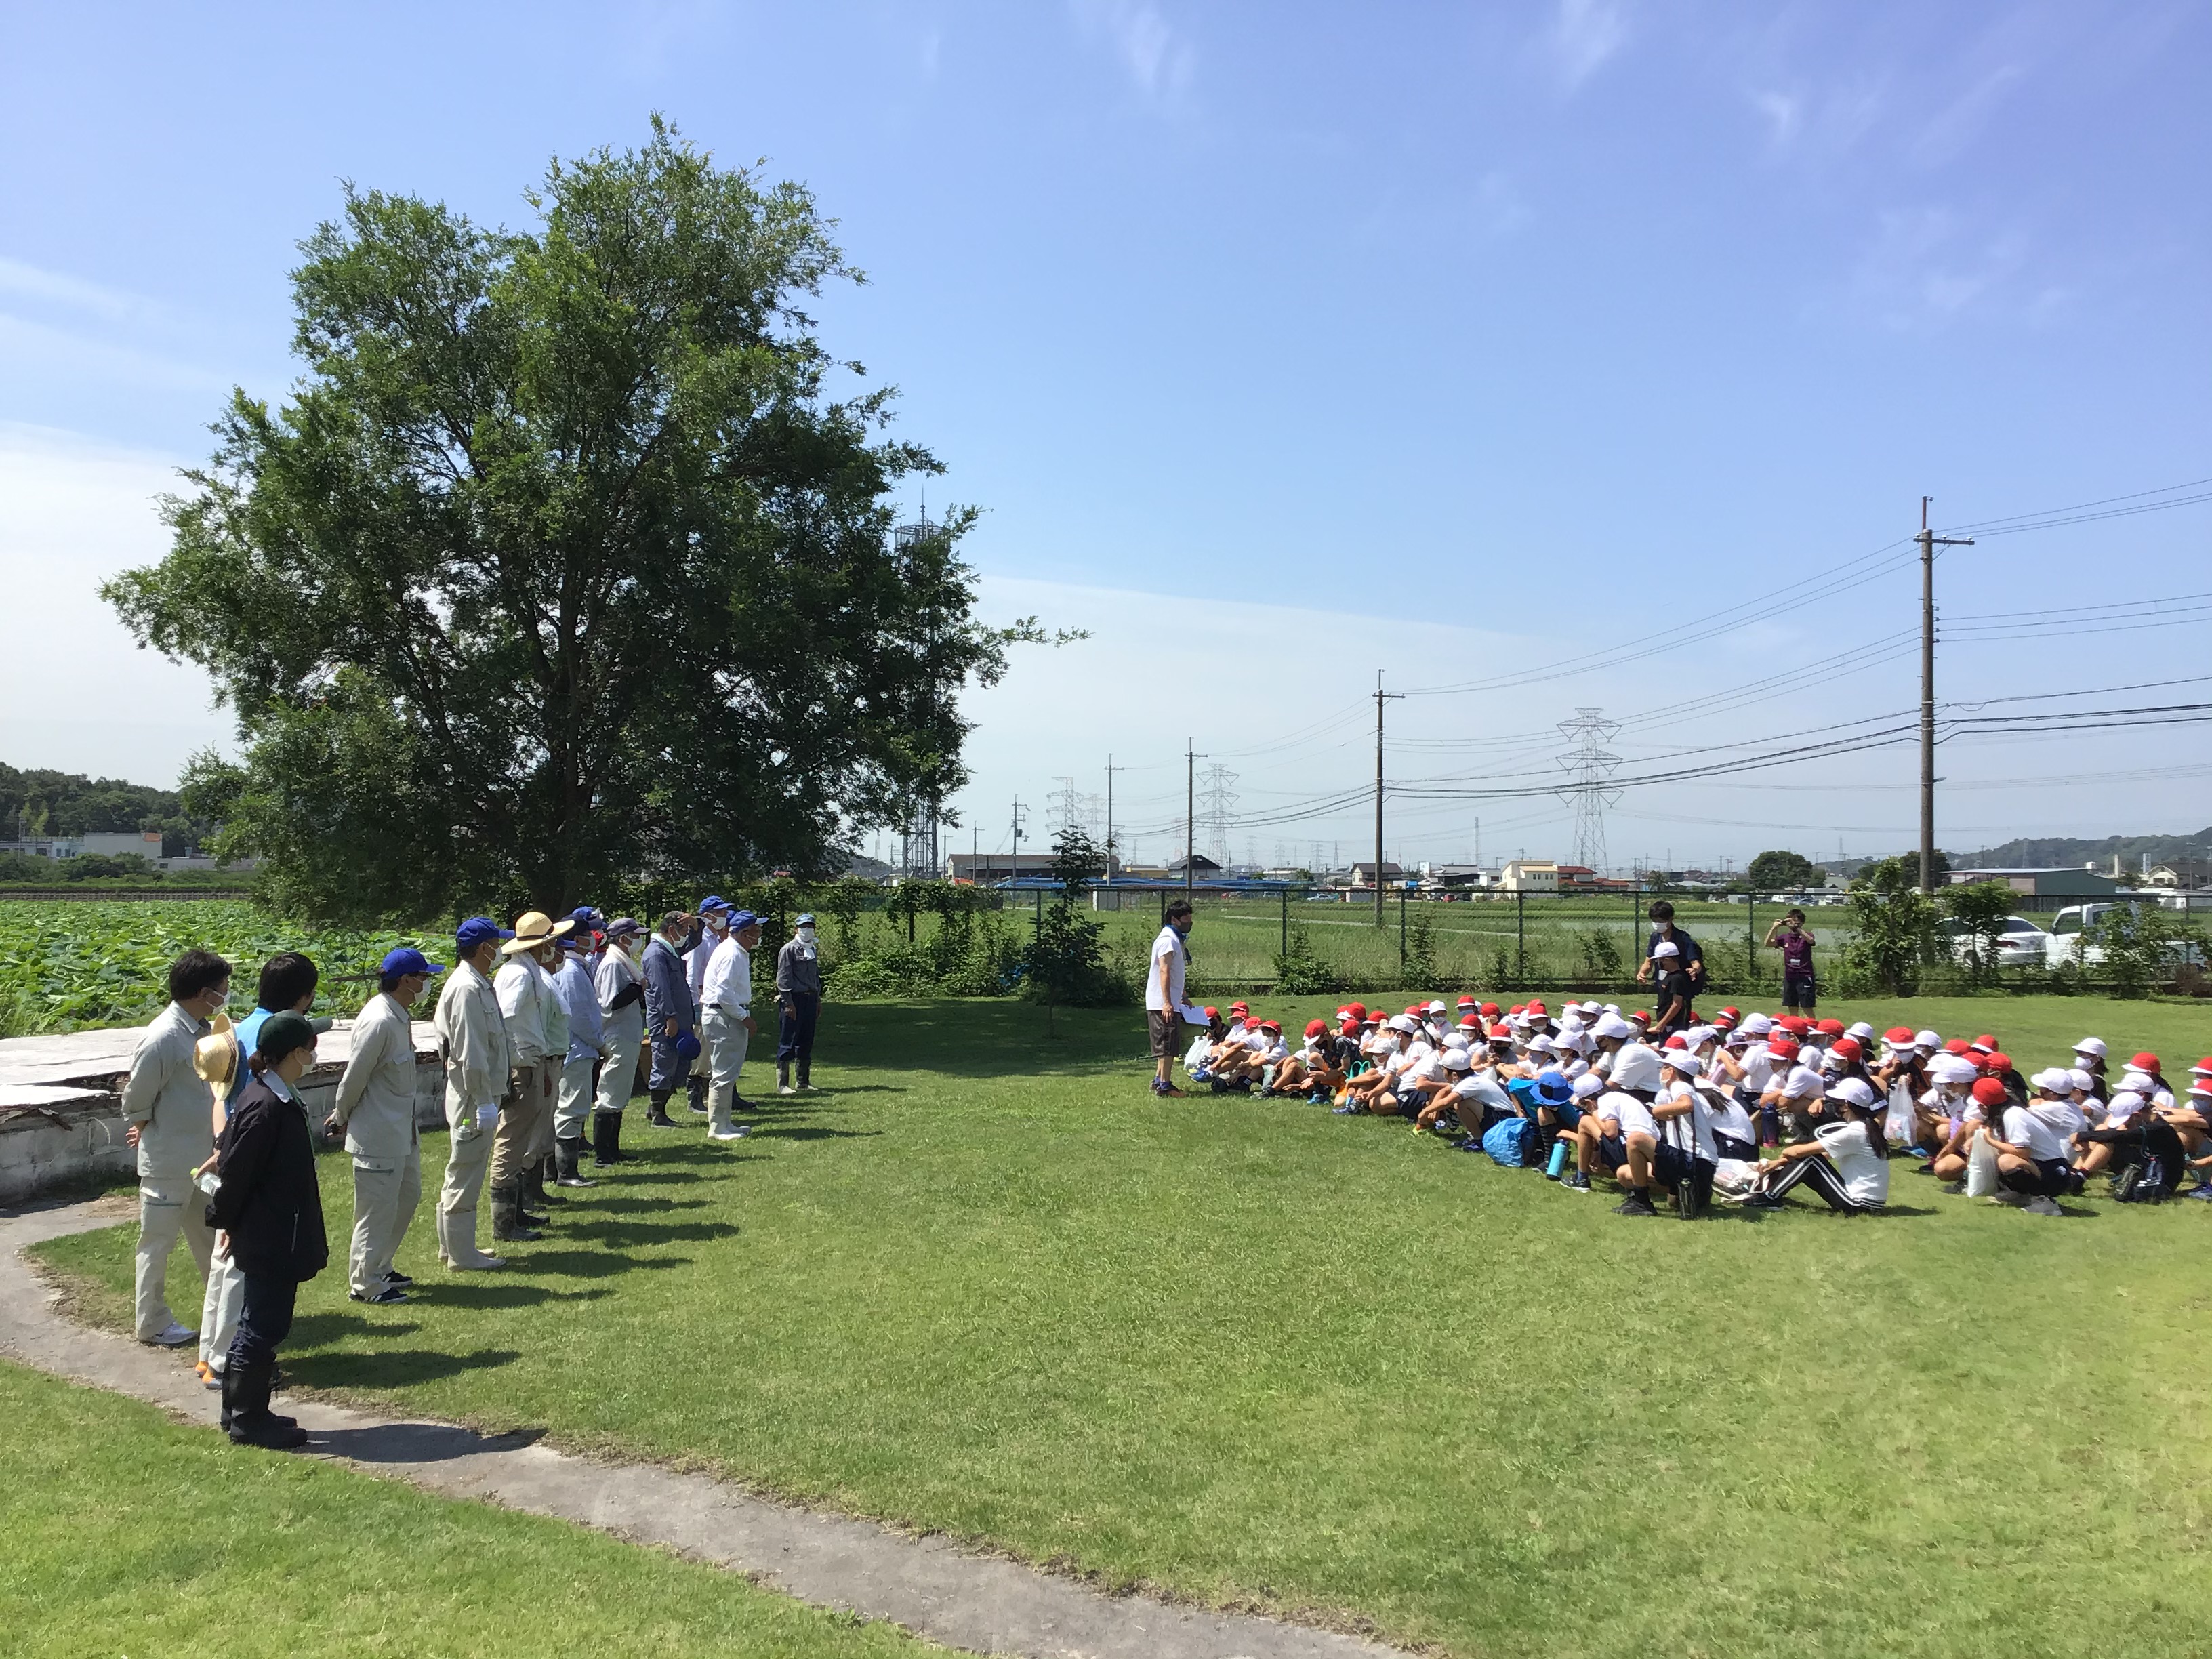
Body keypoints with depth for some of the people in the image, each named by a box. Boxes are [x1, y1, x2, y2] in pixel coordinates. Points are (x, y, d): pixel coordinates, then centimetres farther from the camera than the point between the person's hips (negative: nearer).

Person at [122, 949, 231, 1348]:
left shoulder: (203, 1030, 3)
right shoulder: (163, 1038, -24)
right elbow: (136, 1099, -15)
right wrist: (148, 1131, 0)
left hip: (201, 1158, 8)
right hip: (168, 1163, -8)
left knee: (210, 1237, 19)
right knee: (158, 1243, 8)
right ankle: (152, 1323, 21)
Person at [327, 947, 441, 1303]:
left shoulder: (400, 1016, 6)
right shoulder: (379, 1021, -24)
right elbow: (354, 1076, -18)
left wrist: (342, 1115, 16)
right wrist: (341, 1118, -3)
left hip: (402, 1130, 10)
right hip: (377, 1134, -10)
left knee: (408, 1194, 19)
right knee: (378, 1207, 1)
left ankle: (381, 1268, 32)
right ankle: (365, 1283, 14)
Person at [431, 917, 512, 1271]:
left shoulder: (478, 984, 13)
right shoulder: (467, 989, -19)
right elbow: (470, 1053, -22)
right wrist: (484, 1102, -20)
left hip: (478, 1095, 11)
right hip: (473, 1097, -11)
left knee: (461, 1174, 18)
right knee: (465, 1177, -1)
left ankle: (453, 1247, 29)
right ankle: (462, 1256, 6)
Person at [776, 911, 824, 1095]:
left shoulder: (814, 950, 17)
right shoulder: (789, 949, -7)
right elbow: (783, 978, -12)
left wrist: (818, 1000, 18)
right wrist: (788, 1003, -16)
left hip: (810, 999, 8)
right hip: (793, 999, -8)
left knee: (806, 1042, 11)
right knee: (788, 1042, -4)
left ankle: (804, 1083, 19)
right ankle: (782, 1084, 0)